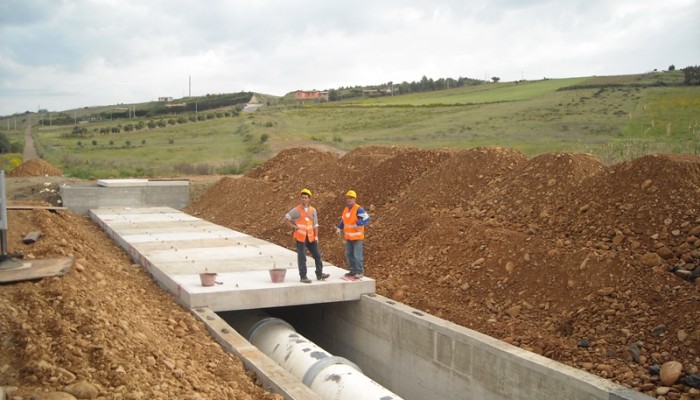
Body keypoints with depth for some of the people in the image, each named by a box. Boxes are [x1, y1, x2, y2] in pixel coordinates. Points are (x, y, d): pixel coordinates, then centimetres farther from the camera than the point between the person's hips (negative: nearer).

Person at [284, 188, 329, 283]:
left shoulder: (313, 210, 6)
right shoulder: (296, 210, -3)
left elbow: (315, 224, 7)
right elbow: (286, 218, 2)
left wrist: (316, 236, 2)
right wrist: (293, 226, -6)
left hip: (310, 237, 4)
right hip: (300, 237, -4)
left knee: (317, 255, 5)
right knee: (302, 257, -2)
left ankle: (319, 274, 15)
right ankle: (303, 277, 4)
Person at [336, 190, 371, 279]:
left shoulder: (358, 209, -14)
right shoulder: (346, 209, 11)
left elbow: (366, 218, -24)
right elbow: (342, 220, 22)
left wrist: (358, 224, -29)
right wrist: (339, 228, 8)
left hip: (357, 237, -8)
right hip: (348, 237, 8)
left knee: (357, 255, -7)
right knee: (349, 254, 10)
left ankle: (360, 272, 1)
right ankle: (353, 271, 20)